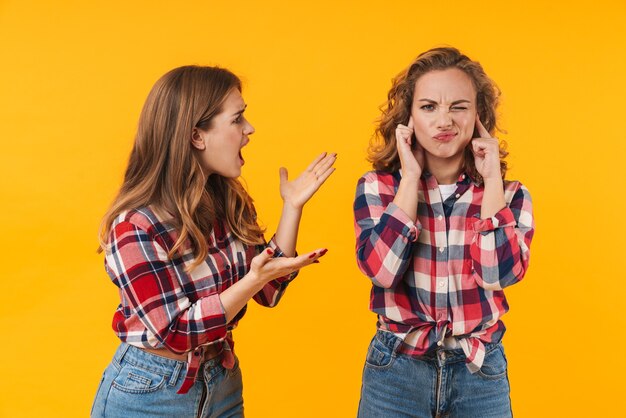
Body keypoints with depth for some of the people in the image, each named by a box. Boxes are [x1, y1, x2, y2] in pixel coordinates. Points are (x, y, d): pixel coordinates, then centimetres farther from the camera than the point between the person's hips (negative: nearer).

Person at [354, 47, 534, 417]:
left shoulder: (509, 193, -2)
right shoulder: (377, 187, -5)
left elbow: (498, 274, -19)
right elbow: (381, 269, -21)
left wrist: (492, 181, -14)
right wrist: (411, 178, -16)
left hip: (481, 372, 1)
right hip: (396, 371, 0)